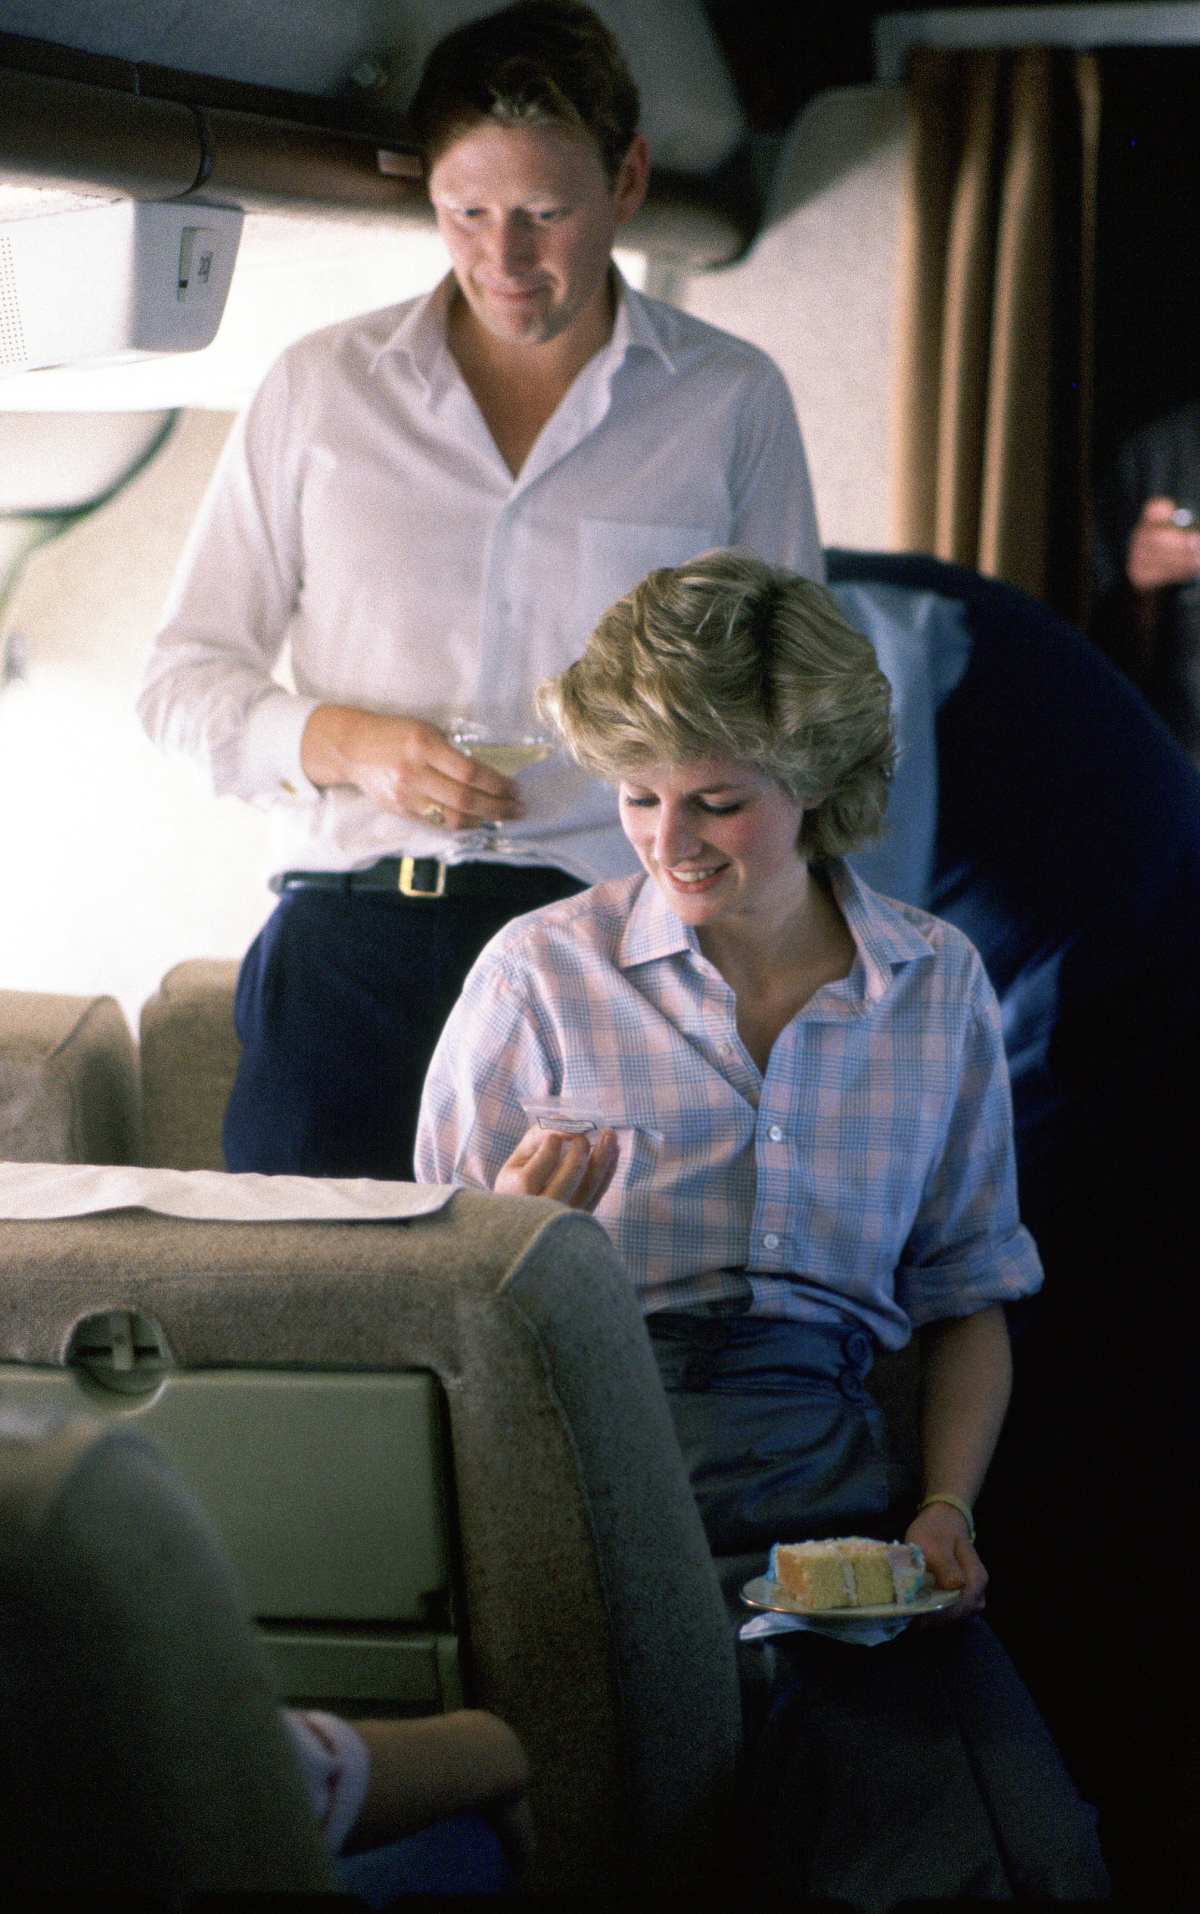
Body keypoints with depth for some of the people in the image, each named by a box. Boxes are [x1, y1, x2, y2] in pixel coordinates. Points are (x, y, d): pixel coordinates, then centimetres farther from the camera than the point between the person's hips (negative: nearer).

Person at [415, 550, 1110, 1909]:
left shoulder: (937, 984, 13)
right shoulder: (539, 972, 5)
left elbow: (967, 1297, 21)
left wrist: (946, 1509, 5)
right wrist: (519, 1228, -14)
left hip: (829, 1468, 3)